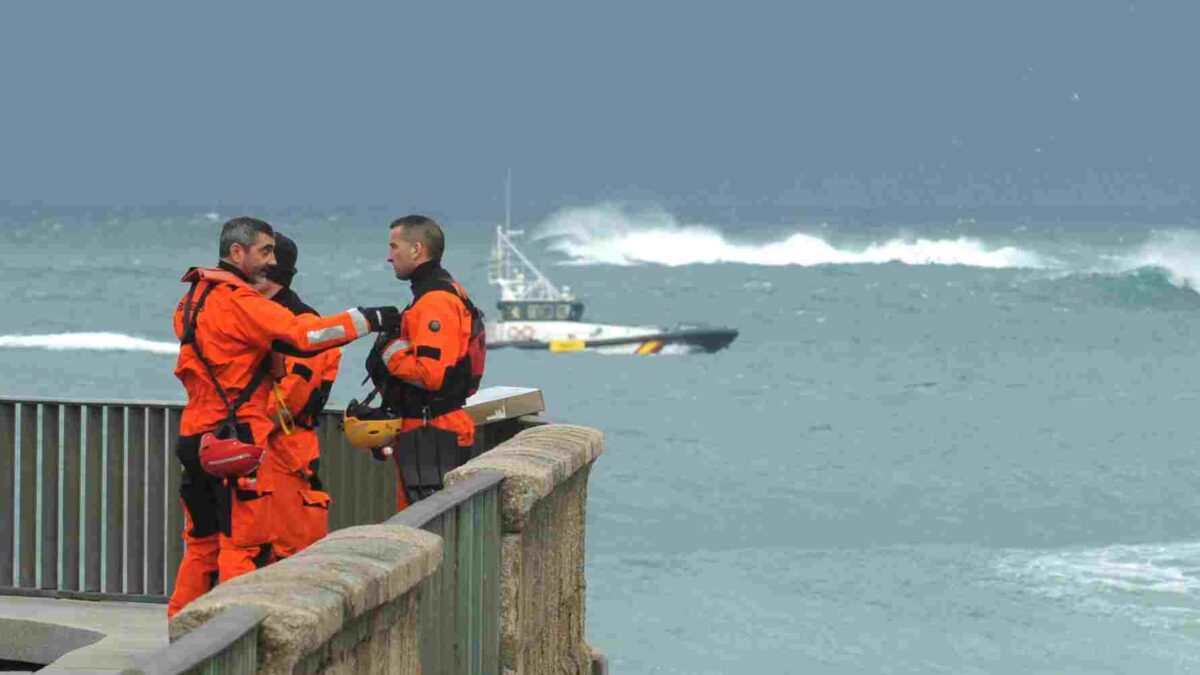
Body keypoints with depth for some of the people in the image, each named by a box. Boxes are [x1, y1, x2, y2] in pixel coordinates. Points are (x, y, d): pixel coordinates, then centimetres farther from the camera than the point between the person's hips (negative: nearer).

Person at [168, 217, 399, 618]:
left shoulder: (194, 298, 15)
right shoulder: (237, 300, -14)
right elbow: (302, 335, -23)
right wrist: (369, 319, -19)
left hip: (197, 437, 9)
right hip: (235, 444, -9)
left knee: (203, 544, 16)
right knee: (244, 546, -5)